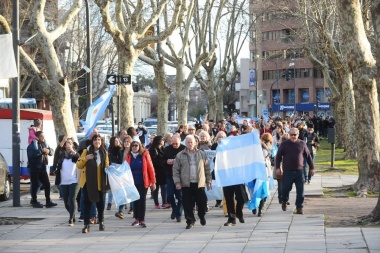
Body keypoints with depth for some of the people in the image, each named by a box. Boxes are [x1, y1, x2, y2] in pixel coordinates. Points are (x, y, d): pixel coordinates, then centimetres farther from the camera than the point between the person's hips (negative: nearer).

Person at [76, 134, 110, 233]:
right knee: (87, 204, -3)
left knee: (100, 203, 9)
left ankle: (101, 222, 26)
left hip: (100, 183, 2)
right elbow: (78, 165, -1)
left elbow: (107, 166, 15)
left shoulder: (104, 152, 5)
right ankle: (86, 224, 0)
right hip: (87, 182, -2)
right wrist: (85, 158, -17)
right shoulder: (86, 151, -1)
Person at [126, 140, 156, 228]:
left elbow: (150, 168, -4)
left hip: (143, 182, -3)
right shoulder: (129, 156, 4)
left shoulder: (145, 154, -4)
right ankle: (136, 218, 20)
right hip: (133, 182, 3)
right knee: (135, 200, 9)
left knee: (142, 200, -4)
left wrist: (153, 182, -7)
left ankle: (142, 220, 0)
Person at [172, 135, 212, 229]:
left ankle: (202, 216, 31)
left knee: (202, 202, 4)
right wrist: (177, 182, -6)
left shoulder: (202, 154, 6)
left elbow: (207, 168, 10)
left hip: (199, 183, 0)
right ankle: (190, 220, 12)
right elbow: (176, 170, 3)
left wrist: (208, 181, 7)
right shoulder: (180, 155, 3)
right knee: (187, 204, -1)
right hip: (186, 184, 0)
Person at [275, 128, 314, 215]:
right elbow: (278, 156, 4)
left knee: (300, 190, -3)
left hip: (299, 171, 1)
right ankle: (284, 201, 34)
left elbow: (308, 156, 11)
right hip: (287, 171, -1)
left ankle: (299, 207, 7)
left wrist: (311, 168, 11)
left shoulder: (302, 144, 4)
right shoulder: (284, 144, 1)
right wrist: (277, 167, -3)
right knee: (286, 188, 5)